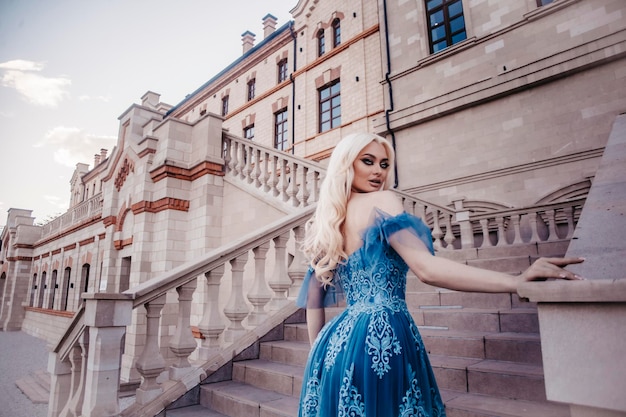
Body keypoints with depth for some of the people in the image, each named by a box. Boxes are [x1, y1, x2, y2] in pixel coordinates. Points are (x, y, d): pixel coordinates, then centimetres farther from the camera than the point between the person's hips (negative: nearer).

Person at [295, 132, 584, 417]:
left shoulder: (323, 225, 13)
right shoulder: (380, 201, -7)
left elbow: (314, 301, 14)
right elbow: (427, 269, -21)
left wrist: (319, 354, 22)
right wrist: (517, 281, -21)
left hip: (337, 340, 8)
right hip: (380, 336, -7)